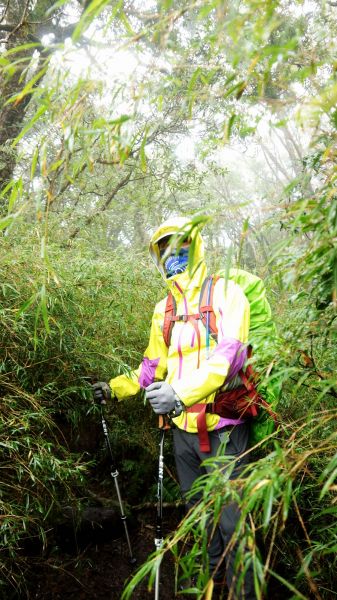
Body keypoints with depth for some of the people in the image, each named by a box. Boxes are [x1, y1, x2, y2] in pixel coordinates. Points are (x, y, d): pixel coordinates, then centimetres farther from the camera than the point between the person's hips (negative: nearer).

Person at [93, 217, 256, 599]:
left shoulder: (225, 293, -7)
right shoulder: (163, 310, 12)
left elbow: (229, 354, -22)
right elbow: (153, 367, 19)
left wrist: (182, 390, -34)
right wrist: (116, 387, 11)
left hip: (222, 427, -6)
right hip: (183, 428, 6)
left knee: (231, 520, 2)